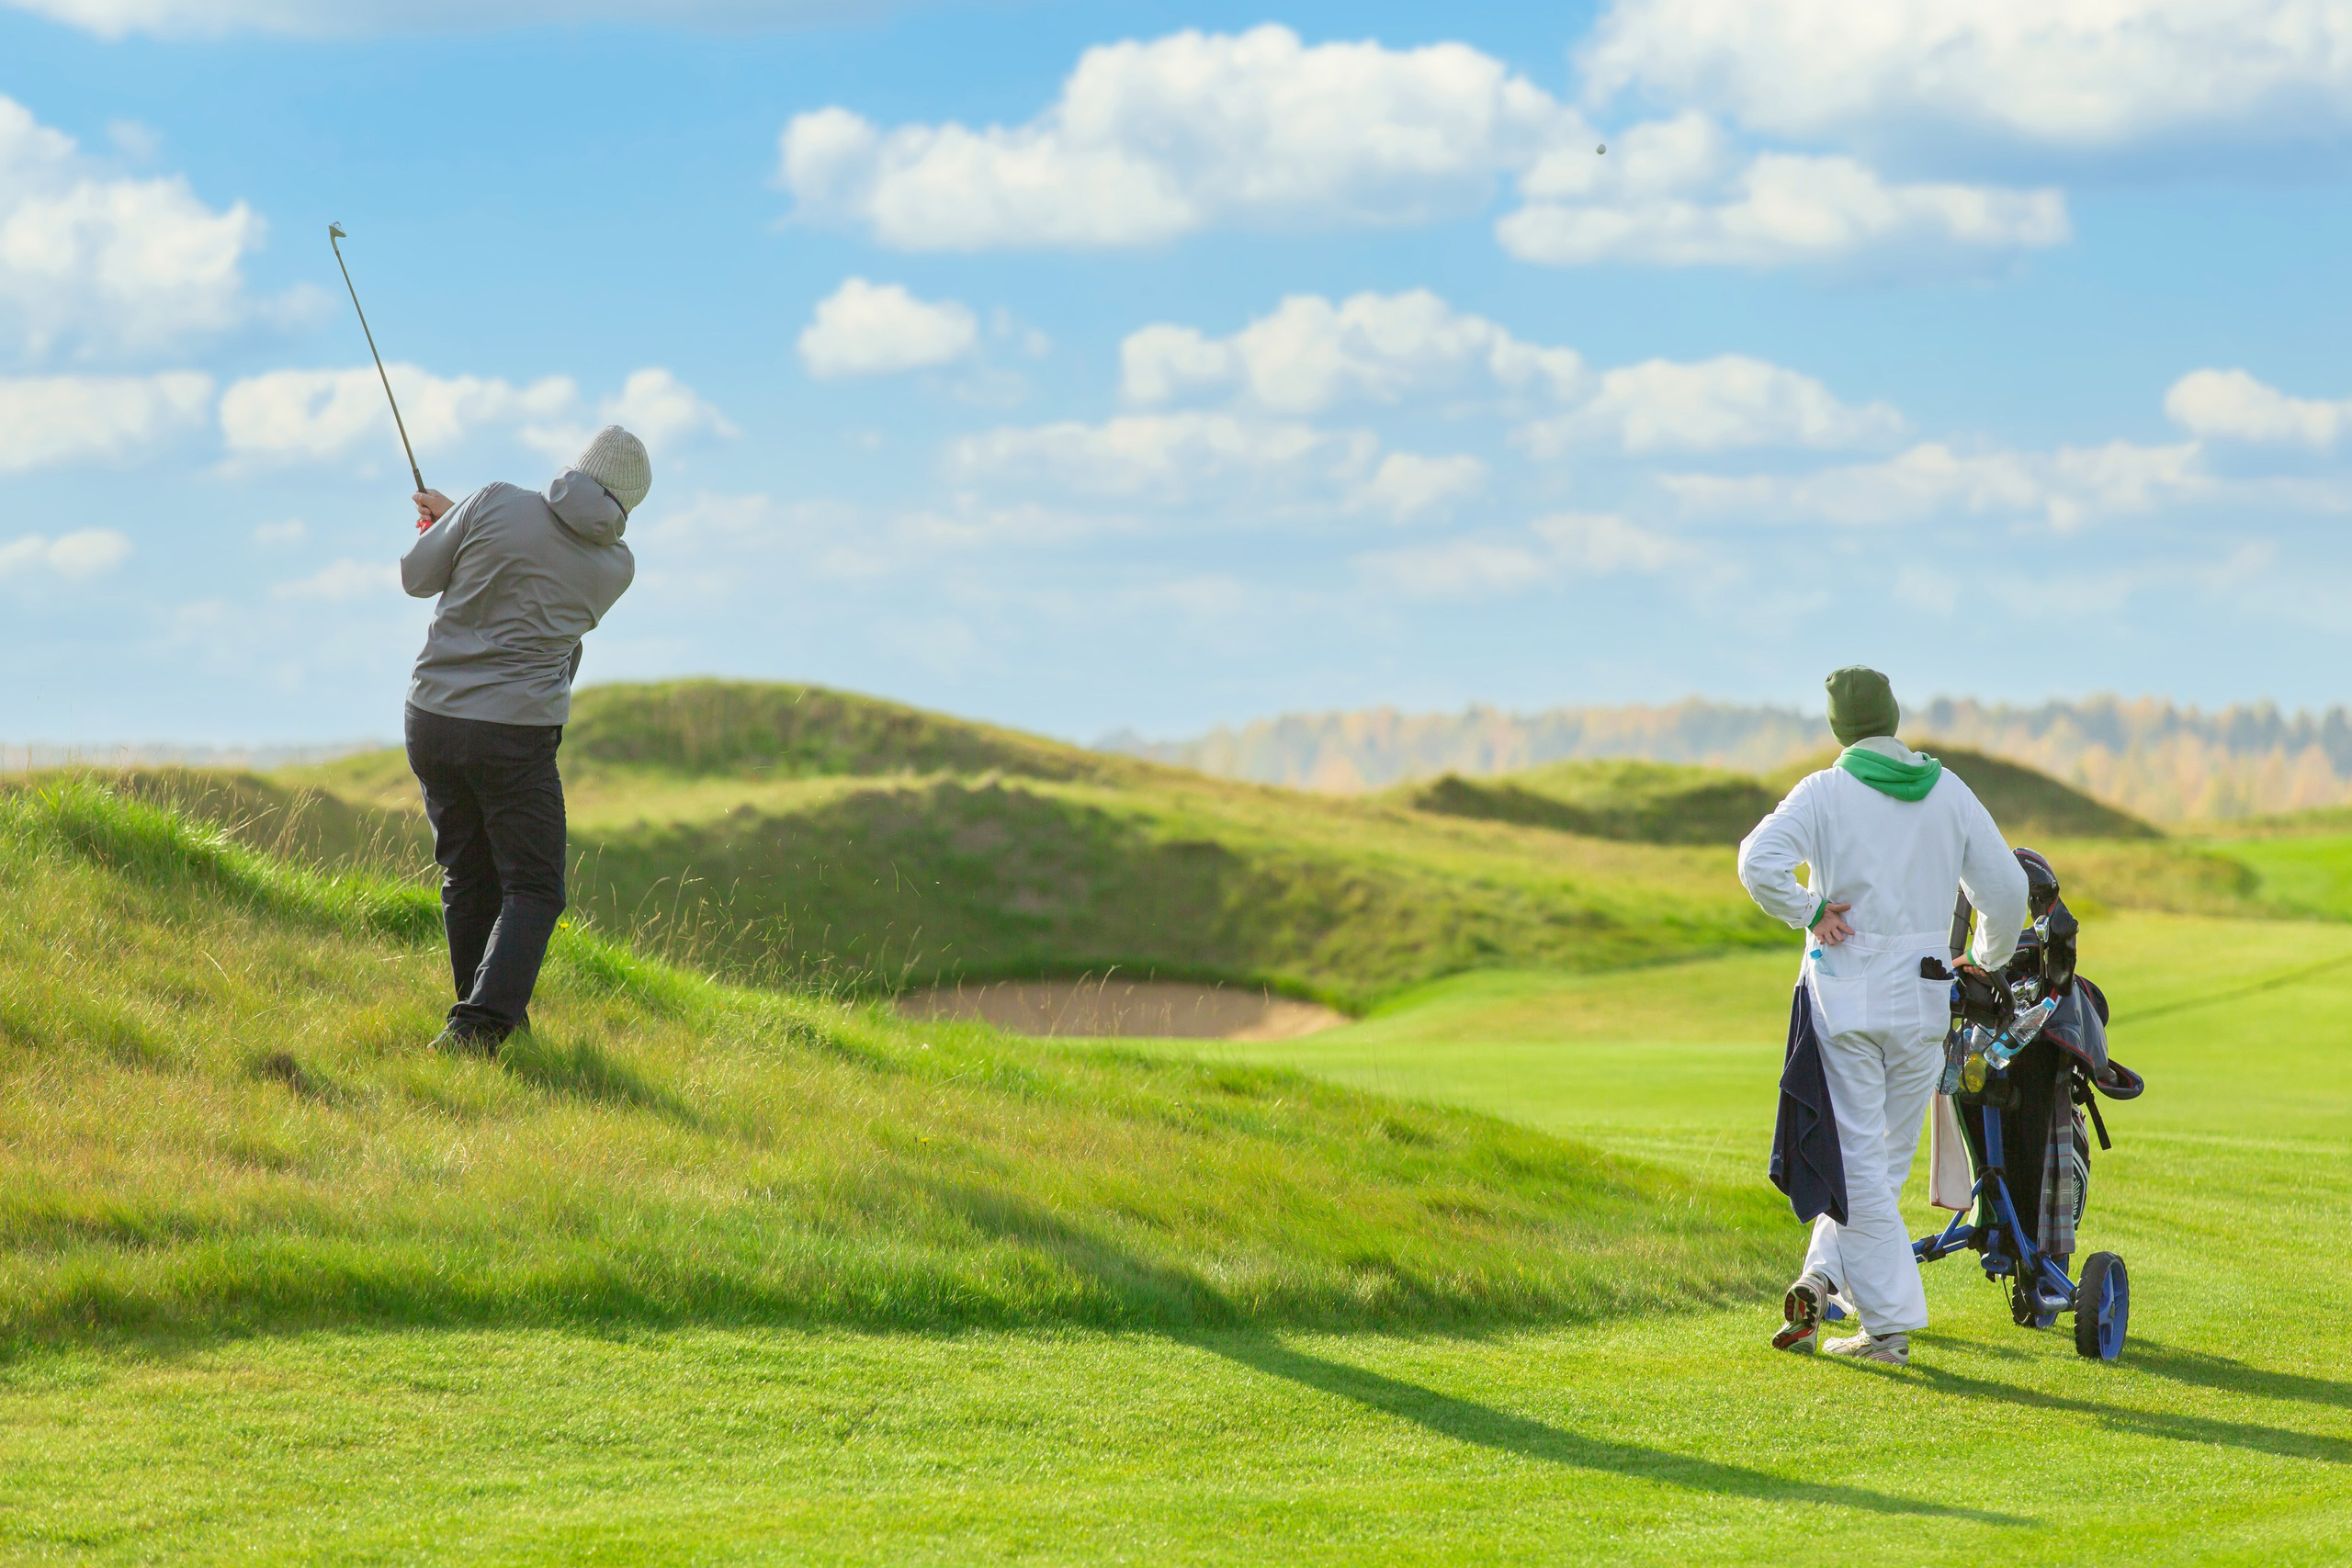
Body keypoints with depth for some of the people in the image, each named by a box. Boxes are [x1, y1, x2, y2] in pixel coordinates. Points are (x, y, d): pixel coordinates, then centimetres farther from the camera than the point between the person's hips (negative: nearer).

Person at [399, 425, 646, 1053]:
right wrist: (454, 515, 25)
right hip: (515, 736, -3)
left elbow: (418, 576, 5)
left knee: (468, 877, 17)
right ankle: (480, 1023, -14)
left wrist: (443, 525, 26)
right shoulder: (616, 567, 0)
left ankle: (492, 1016, 28)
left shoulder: (498, 504, -4)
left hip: (433, 719, 3)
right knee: (533, 889, 5)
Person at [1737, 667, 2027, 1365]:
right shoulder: (1949, 793, 4)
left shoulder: (1825, 792, -6)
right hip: (1922, 1000, 3)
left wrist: (1809, 912, -7)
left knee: (1858, 1160, 1)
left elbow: (1760, 862, -23)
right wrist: (1989, 961, 24)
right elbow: (2005, 889, 6)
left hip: (1846, 994, -3)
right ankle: (1824, 1278, 2)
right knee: (1885, 1158, 15)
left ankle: (1890, 1322, -3)